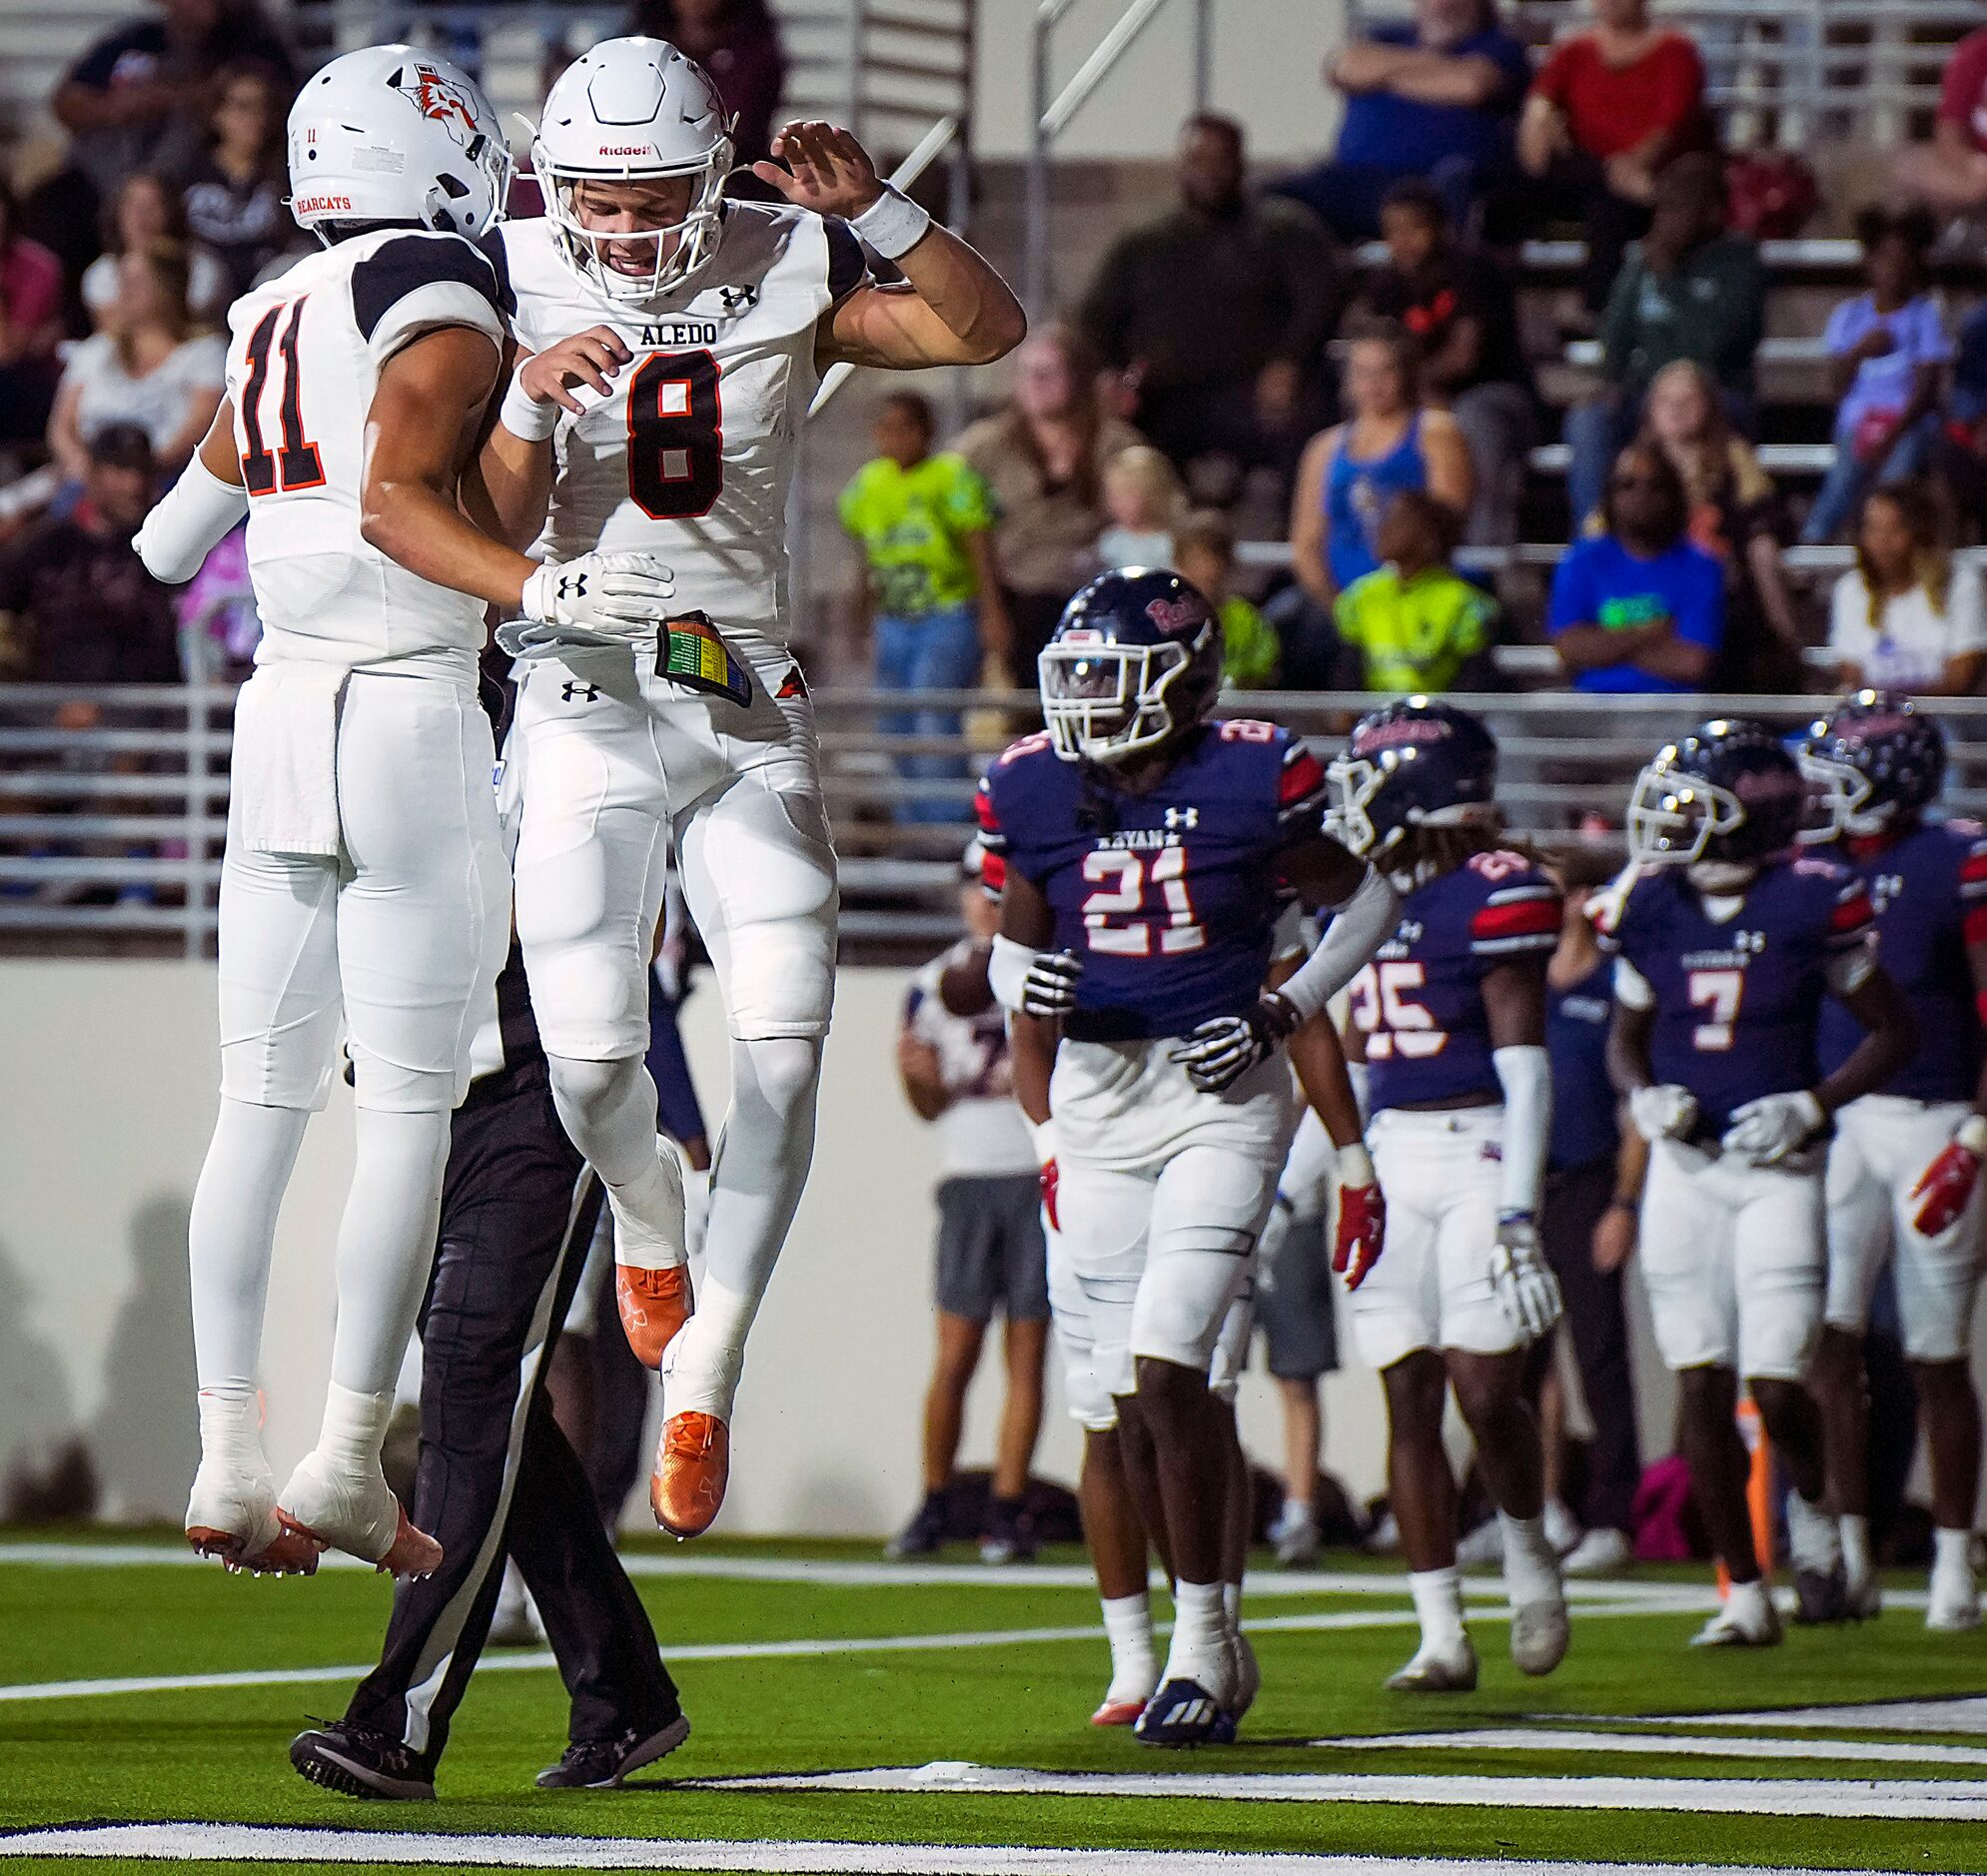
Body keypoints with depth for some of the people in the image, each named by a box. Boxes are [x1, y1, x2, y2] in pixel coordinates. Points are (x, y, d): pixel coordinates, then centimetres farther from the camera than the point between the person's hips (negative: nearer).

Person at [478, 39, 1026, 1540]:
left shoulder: (786, 274, 0)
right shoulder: (512, 294, -4)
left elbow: (988, 331, -8)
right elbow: (493, 533, -8)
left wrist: (873, 211, -20)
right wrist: (534, 399, -25)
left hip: (750, 715, 1)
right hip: (588, 706, -1)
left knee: (785, 1044, -9)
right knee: (590, 1059, -9)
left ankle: (702, 1380, 0)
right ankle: (649, 1218, 28)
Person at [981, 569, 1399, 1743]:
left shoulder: (1253, 779, -9)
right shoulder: (1038, 789, 3)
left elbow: (1367, 900, 5)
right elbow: (1013, 941, 17)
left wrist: (1282, 1014, -5)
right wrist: (1026, 982, -7)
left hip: (1219, 1090, -4)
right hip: (1097, 1094, 5)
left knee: (1166, 1363, -16)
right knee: (1139, 1391, 6)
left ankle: (1202, 1640, -6)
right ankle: (1212, 1648, 19)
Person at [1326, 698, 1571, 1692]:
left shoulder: (1493, 894, -9)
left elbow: (1523, 1061, -11)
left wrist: (1519, 1209, -16)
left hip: (1479, 1153, -6)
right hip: (1388, 1158, 6)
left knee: (1484, 1390, -9)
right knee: (1410, 1399, 2)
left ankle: (1529, 1554, 20)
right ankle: (1441, 1638, 4)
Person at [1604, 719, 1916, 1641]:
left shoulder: (1811, 905, -8)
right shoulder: (1652, 909, 3)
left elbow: (1893, 1032, 1)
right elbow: (1626, 1038, 17)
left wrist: (1810, 1106, -12)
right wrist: (1645, 1098, -4)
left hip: (1778, 1168, -4)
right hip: (1684, 1167, 4)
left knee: (1778, 1386, -9)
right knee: (1702, 1387, 0)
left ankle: (1811, 1508, 24)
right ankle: (1743, 1593, 10)